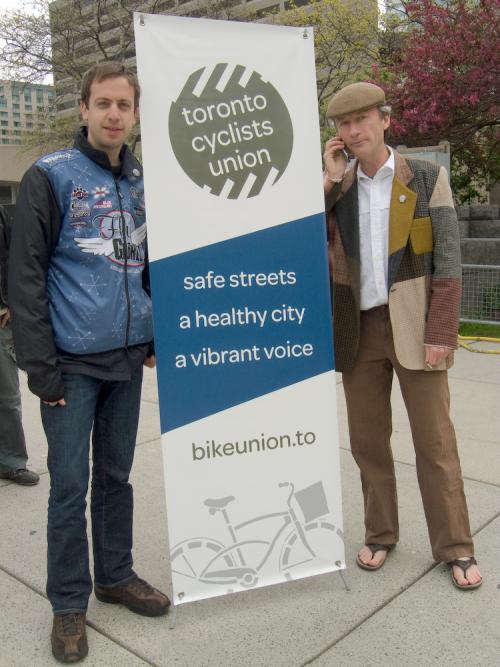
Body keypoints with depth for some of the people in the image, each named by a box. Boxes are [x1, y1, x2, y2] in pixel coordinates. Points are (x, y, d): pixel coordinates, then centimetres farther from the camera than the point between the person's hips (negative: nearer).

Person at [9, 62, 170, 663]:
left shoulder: (141, 181, 11)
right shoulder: (51, 176, -6)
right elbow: (26, 276, -9)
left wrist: (156, 337, 11)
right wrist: (40, 364, -13)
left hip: (127, 359, 5)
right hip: (72, 362, -5)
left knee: (116, 475, 16)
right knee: (70, 485, 5)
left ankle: (116, 576, 34)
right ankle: (68, 603, 22)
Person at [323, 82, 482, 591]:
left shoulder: (427, 178, 1)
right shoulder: (335, 188, 9)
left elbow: (448, 259, -4)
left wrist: (440, 333, -12)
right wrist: (331, 179, -6)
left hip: (412, 327, -3)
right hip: (359, 330, 3)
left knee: (435, 442, 3)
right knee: (368, 440, 10)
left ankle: (454, 547, 17)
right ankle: (380, 534, 26)